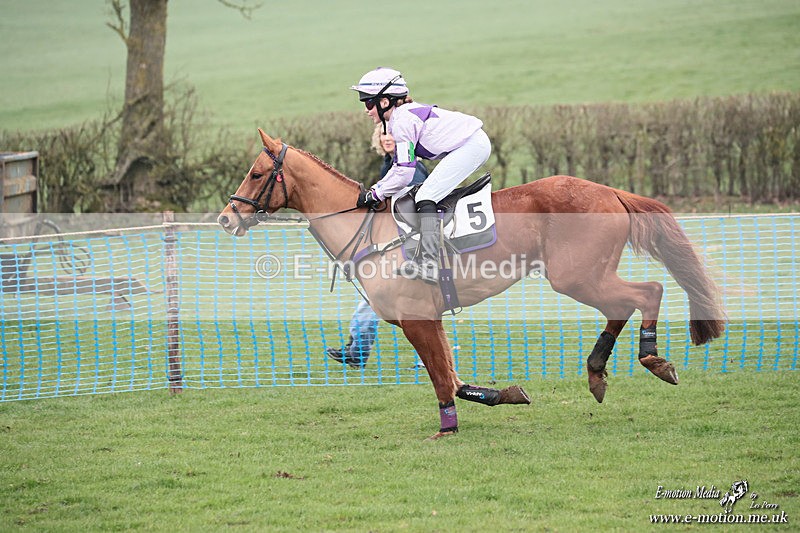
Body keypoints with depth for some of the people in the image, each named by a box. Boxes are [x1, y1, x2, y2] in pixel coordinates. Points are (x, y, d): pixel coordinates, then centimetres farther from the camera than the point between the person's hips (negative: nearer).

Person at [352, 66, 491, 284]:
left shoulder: (402, 121, -14)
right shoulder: (406, 114, 16)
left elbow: (404, 173, -16)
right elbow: (399, 166, 18)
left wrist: (375, 194, -7)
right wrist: (376, 189, 9)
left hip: (471, 146, -11)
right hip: (475, 144, 11)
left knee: (425, 197, -16)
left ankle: (430, 263, -27)